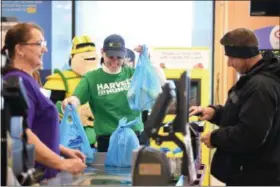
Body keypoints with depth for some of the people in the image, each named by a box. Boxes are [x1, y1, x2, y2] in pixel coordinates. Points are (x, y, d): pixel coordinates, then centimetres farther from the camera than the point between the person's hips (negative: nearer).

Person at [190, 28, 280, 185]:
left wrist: (215, 138, -16)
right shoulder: (255, 79, 12)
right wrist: (215, 112, 5)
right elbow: (239, 114, 24)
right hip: (246, 171, 11)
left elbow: (249, 135, -30)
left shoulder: (261, 86, -24)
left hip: (255, 176, -11)